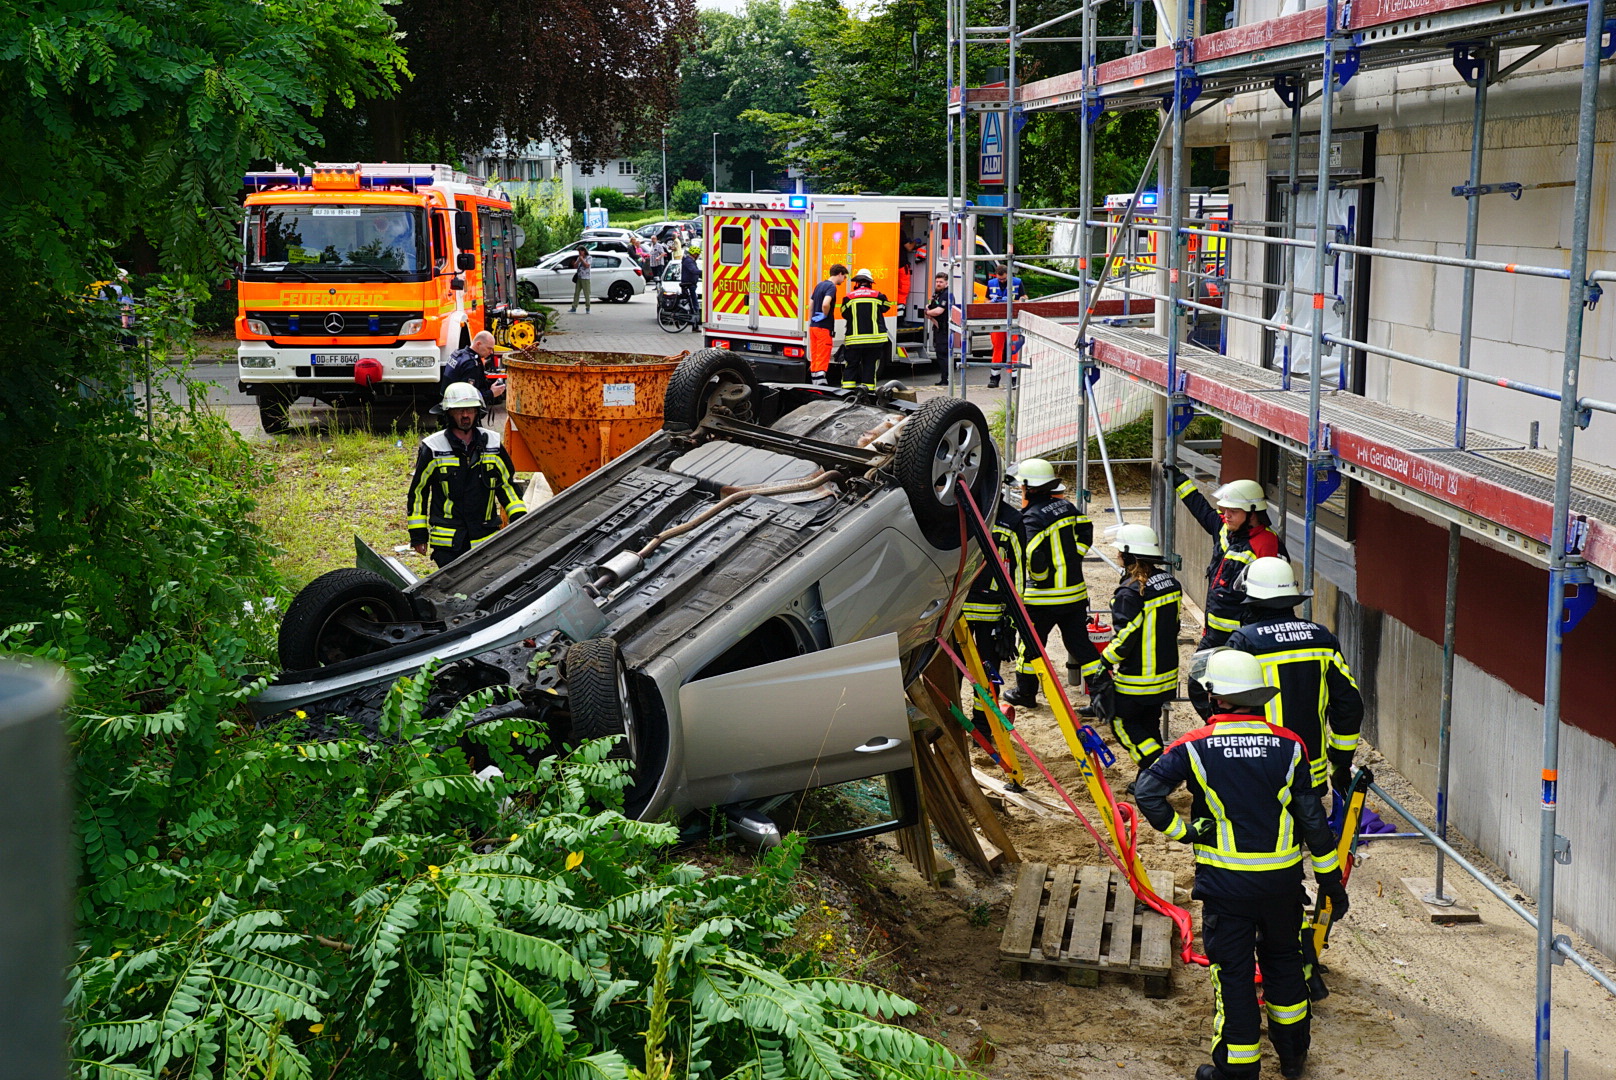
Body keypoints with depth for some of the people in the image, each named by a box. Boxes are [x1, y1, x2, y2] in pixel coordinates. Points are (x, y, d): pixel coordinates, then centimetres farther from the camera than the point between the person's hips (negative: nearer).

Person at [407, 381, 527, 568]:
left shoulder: (493, 444, 6)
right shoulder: (433, 449, -4)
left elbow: (507, 484, 16)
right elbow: (418, 491, 3)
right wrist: (418, 535, 1)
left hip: (487, 539, 3)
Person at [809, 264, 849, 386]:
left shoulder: (820, 285, 14)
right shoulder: (831, 287, -13)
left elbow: (811, 304, 18)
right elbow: (825, 304, -30)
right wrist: (826, 315, -11)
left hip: (813, 326, 8)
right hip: (824, 328, -8)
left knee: (814, 359, 11)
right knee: (823, 359, -7)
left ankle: (815, 384, 14)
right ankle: (820, 385, -9)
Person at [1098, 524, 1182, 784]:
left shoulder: (1130, 592, -23)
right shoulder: (1171, 583, 2)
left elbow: (1124, 638, -21)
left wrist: (1105, 662, -5)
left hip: (1137, 679, -8)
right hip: (1166, 675, 8)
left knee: (1123, 724, 9)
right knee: (1149, 724, 20)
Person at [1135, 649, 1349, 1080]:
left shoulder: (1195, 747, -10)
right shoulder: (1288, 745, -4)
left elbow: (1146, 790, -19)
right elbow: (1312, 818, -1)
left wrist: (1179, 830, -6)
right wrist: (1330, 879, 7)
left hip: (1225, 879, -3)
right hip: (1282, 878, 3)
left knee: (1232, 970, 8)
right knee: (1282, 957, 23)